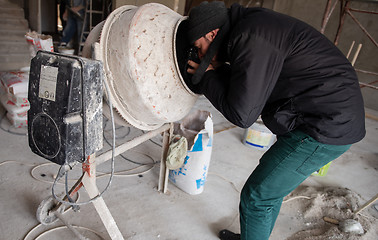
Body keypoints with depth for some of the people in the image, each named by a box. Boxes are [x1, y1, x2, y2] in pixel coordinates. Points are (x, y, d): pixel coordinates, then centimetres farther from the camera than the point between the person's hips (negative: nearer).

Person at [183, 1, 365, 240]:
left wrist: (208, 76, -7)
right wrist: (216, 72, 3)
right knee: (270, 186, 22)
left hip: (326, 126, -10)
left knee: (257, 196, -1)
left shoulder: (249, 38, -21)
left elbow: (241, 114, -20)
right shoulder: (251, 26, 10)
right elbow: (247, 87, 16)